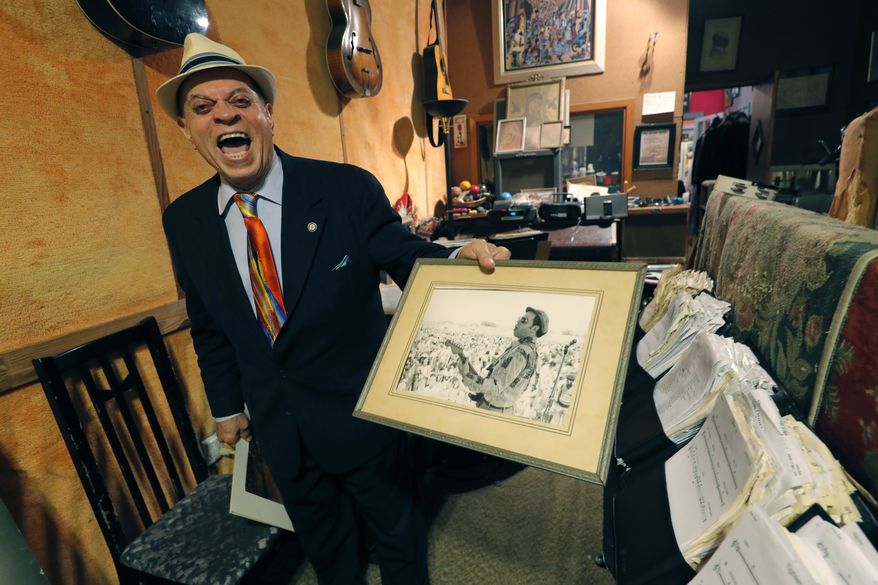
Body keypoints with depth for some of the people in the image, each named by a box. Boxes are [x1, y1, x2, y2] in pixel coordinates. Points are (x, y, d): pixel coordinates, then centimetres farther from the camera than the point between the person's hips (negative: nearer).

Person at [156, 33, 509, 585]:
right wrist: (227, 406, 12)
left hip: (357, 408, -3)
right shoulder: (184, 220, -5)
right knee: (320, 534, 29)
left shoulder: (348, 188, -18)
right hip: (274, 420, 4)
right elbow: (209, 325, 4)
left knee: (392, 519, 24)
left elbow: (403, 255, -11)